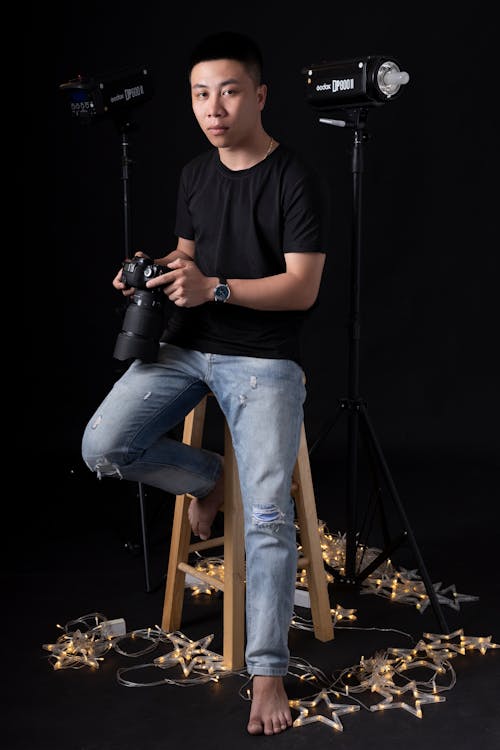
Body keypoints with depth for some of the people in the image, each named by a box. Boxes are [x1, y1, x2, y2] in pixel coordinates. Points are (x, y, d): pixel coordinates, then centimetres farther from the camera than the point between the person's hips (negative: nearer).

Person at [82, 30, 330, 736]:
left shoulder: (297, 179, -8)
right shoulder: (195, 174, 11)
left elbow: (302, 288, -13)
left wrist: (212, 287, -25)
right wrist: (149, 274, 0)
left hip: (263, 359, -5)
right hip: (185, 348, 6)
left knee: (267, 513, -17)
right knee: (102, 447, -13)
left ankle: (268, 674, -6)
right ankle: (206, 477, 16)